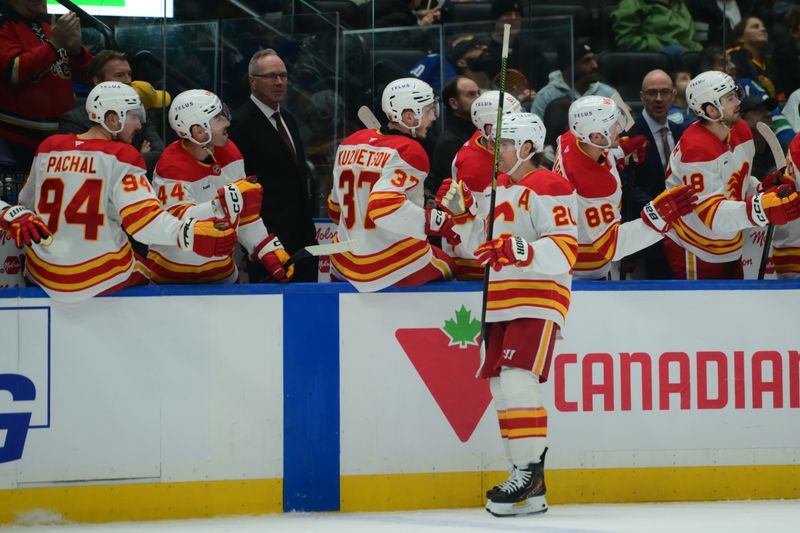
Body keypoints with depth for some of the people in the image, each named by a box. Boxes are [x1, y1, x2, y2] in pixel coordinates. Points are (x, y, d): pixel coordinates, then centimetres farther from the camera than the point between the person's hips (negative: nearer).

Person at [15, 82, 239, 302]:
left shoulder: (48, 149, 2)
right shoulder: (120, 157, -13)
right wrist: (192, 234, -34)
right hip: (100, 280, -4)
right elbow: (143, 220, -25)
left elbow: (26, 206, 13)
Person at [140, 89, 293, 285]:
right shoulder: (172, 167, -20)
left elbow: (246, 214, 13)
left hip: (221, 274, 7)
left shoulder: (229, 153, 4)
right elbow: (178, 222, -34)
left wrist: (271, 252, 5)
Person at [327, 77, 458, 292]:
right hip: (396, 269, -6)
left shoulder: (349, 144, 6)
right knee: (445, 265, 21)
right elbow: (384, 208, -29)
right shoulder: (409, 151, -16)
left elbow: (335, 208, 14)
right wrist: (438, 221, -22)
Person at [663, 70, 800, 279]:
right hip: (696, 254, -9)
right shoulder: (695, 149, -28)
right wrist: (762, 209, -46)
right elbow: (712, 214, -33)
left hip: (730, 250, 9)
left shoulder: (740, 130, 0)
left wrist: (764, 190, -4)